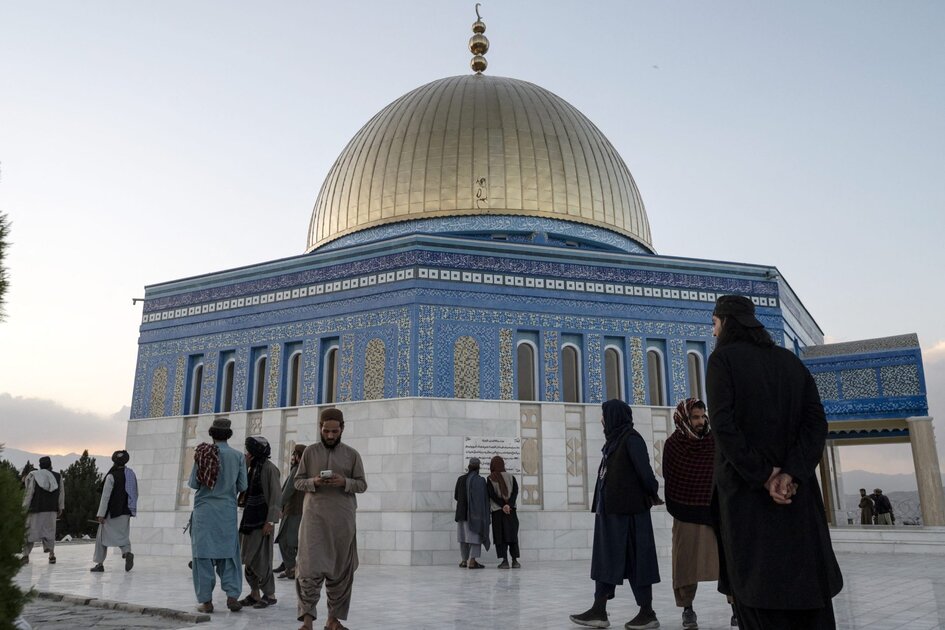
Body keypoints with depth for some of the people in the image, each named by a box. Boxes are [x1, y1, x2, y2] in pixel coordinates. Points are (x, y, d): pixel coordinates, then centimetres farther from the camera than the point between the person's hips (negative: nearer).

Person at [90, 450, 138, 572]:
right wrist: (131, 510, 20)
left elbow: (106, 496, -14)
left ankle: (99, 564, 14)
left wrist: (101, 514, -12)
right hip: (126, 512, 5)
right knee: (123, 536, 10)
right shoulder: (131, 474, 8)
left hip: (112, 512, -5)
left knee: (102, 537, 9)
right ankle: (128, 553, -18)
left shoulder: (111, 476, -11)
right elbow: (135, 494, 12)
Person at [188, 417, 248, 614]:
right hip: (227, 510, 1)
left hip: (204, 509, 0)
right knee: (228, 553, 10)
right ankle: (232, 595, 3)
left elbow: (193, 483, -4)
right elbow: (242, 486, -1)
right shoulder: (238, 456, -3)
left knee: (203, 554, 6)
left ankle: (206, 601, 7)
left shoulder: (202, 453, -5)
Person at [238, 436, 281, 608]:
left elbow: (276, 496, -15)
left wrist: (271, 521, -20)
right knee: (247, 557, 9)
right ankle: (254, 594, 19)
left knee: (260, 558, -4)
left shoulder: (269, 468, -11)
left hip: (262, 519, -8)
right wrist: (245, 466, -1)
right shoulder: (253, 468, 12)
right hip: (249, 517, 8)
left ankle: (270, 594, 8)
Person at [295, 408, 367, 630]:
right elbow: (297, 481, 8)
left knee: (340, 570, 6)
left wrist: (344, 482, -14)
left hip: (343, 519, 1)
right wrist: (313, 482, -13)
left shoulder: (352, 454, 6)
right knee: (310, 568, -11)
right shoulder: (309, 452, 7)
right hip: (314, 516, -1)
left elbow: (362, 484, 6)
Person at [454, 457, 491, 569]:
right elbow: (482, 497, -14)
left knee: (464, 536, 16)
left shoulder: (461, 479, 3)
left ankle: (465, 560, 21)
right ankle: (472, 561, -13)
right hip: (475, 513, -5)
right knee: (476, 536, -3)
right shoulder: (479, 480, -12)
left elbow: (456, 496, 9)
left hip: (462, 512, 5)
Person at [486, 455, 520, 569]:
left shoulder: (490, 479, 0)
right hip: (511, 510, 2)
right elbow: (515, 492, -5)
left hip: (497, 510, -2)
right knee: (512, 534, 6)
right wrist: (508, 504, -14)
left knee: (500, 535, 1)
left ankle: (505, 560, -5)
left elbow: (492, 494, -9)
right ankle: (515, 560, 2)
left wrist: (502, 506, -10)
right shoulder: (511, 477, 6)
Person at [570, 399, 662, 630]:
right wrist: (600, 506, 11)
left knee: (636, 558, 0)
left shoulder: (631, 439, -11)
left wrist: (652, 495, -2)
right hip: (610, 510, 9)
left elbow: (644, 470, -16)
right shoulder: (614, 440, 16)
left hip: (629, 509, -9)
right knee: (605, 558, 8)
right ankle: (599, 611, 13)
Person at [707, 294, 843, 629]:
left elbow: (723, 424, -17)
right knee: (805, 585, 10)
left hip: (745, 489, -5)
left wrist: (761, 477, -14)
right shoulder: (790, 361, 11)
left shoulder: (722, 358, -4)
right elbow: (816, 420, 0)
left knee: (758, 589, 0)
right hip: (797, 488, 5)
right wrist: (790, 473, -10)